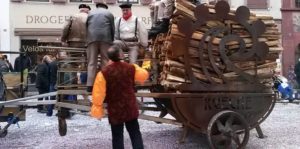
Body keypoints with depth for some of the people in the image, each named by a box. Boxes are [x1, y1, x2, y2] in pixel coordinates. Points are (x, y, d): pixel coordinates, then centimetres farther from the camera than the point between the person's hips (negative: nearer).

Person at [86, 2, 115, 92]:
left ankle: (90, 85, -8)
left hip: (92, 38, 1)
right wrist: (112, 40, 18)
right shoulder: (109, 14, 15)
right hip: (106, 38, -1)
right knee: (105, 61, 0)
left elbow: (86, 27, 16)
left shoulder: (90, 13, 20)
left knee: (92, 62, -1)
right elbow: (112, 29, 10)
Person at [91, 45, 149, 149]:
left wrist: (98, 109, -3)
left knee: (117, 136, 9)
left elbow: (99, 93, -15)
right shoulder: (131, 68, -7)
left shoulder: (104, 73, -16)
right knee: (135, 133, 15)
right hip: (131, 108, 2)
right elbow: (144, 75, 12)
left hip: (115, 110, -2)